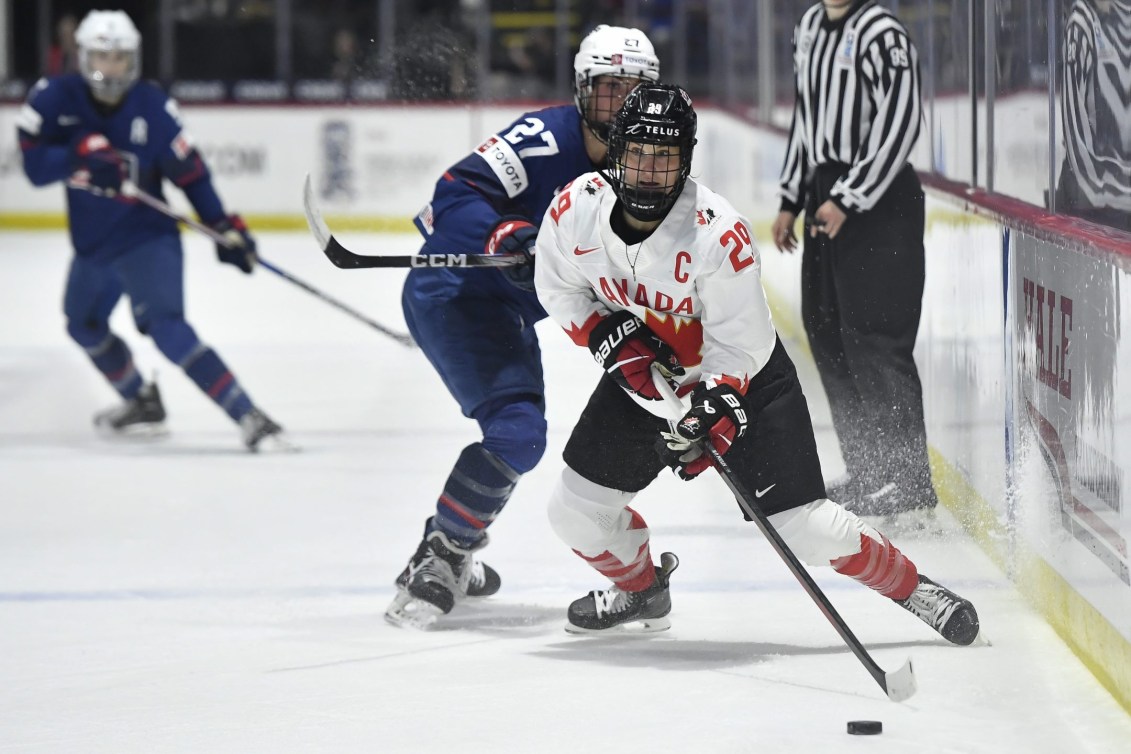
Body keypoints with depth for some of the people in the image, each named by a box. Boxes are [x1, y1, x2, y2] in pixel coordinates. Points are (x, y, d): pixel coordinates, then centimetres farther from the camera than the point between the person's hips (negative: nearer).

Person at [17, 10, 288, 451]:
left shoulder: (152, 108, -16)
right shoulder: (55, 99, -10)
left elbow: (188, 171, -9)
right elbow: (35, 165, -17)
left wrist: (223, 226, -16)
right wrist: (82, 154, -34)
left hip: (147, 237, -6)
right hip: (92, 243, 6)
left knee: (166, 328, -24)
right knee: (84, 324, 24)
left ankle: (249, 418, -30)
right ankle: (143, 403, 47)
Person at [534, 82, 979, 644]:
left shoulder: (719, 234, -30)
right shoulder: (577, 209, -18)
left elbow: (738, 347, -23)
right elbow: (560, 288, 1)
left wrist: (708, 417, -36)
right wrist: (612, 336, -15)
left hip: (745, 375, -5)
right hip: (643, 371, 5)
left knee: (805, 526, -12)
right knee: (576, 510, 3)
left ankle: (909, 587, 10)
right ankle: (641, 590, 33)